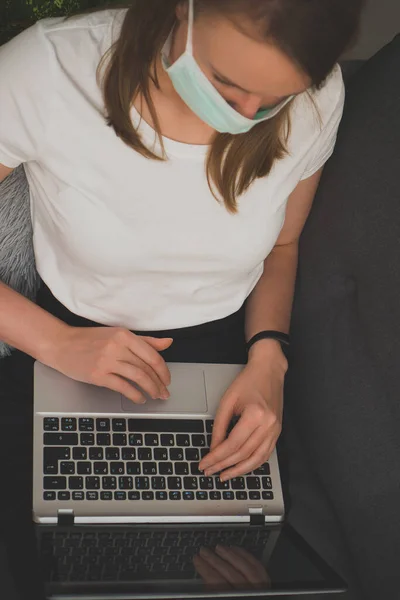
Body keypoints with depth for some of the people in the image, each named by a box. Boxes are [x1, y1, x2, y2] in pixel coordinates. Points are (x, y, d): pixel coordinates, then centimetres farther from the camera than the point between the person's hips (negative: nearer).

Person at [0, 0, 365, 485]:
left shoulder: (316, 101, -17)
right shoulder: (49, 69, -26)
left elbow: (280, 245, 3)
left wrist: (267, 359, -12)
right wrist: (53, 340, -25)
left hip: (225, 359, 3)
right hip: (71, 343, -2)